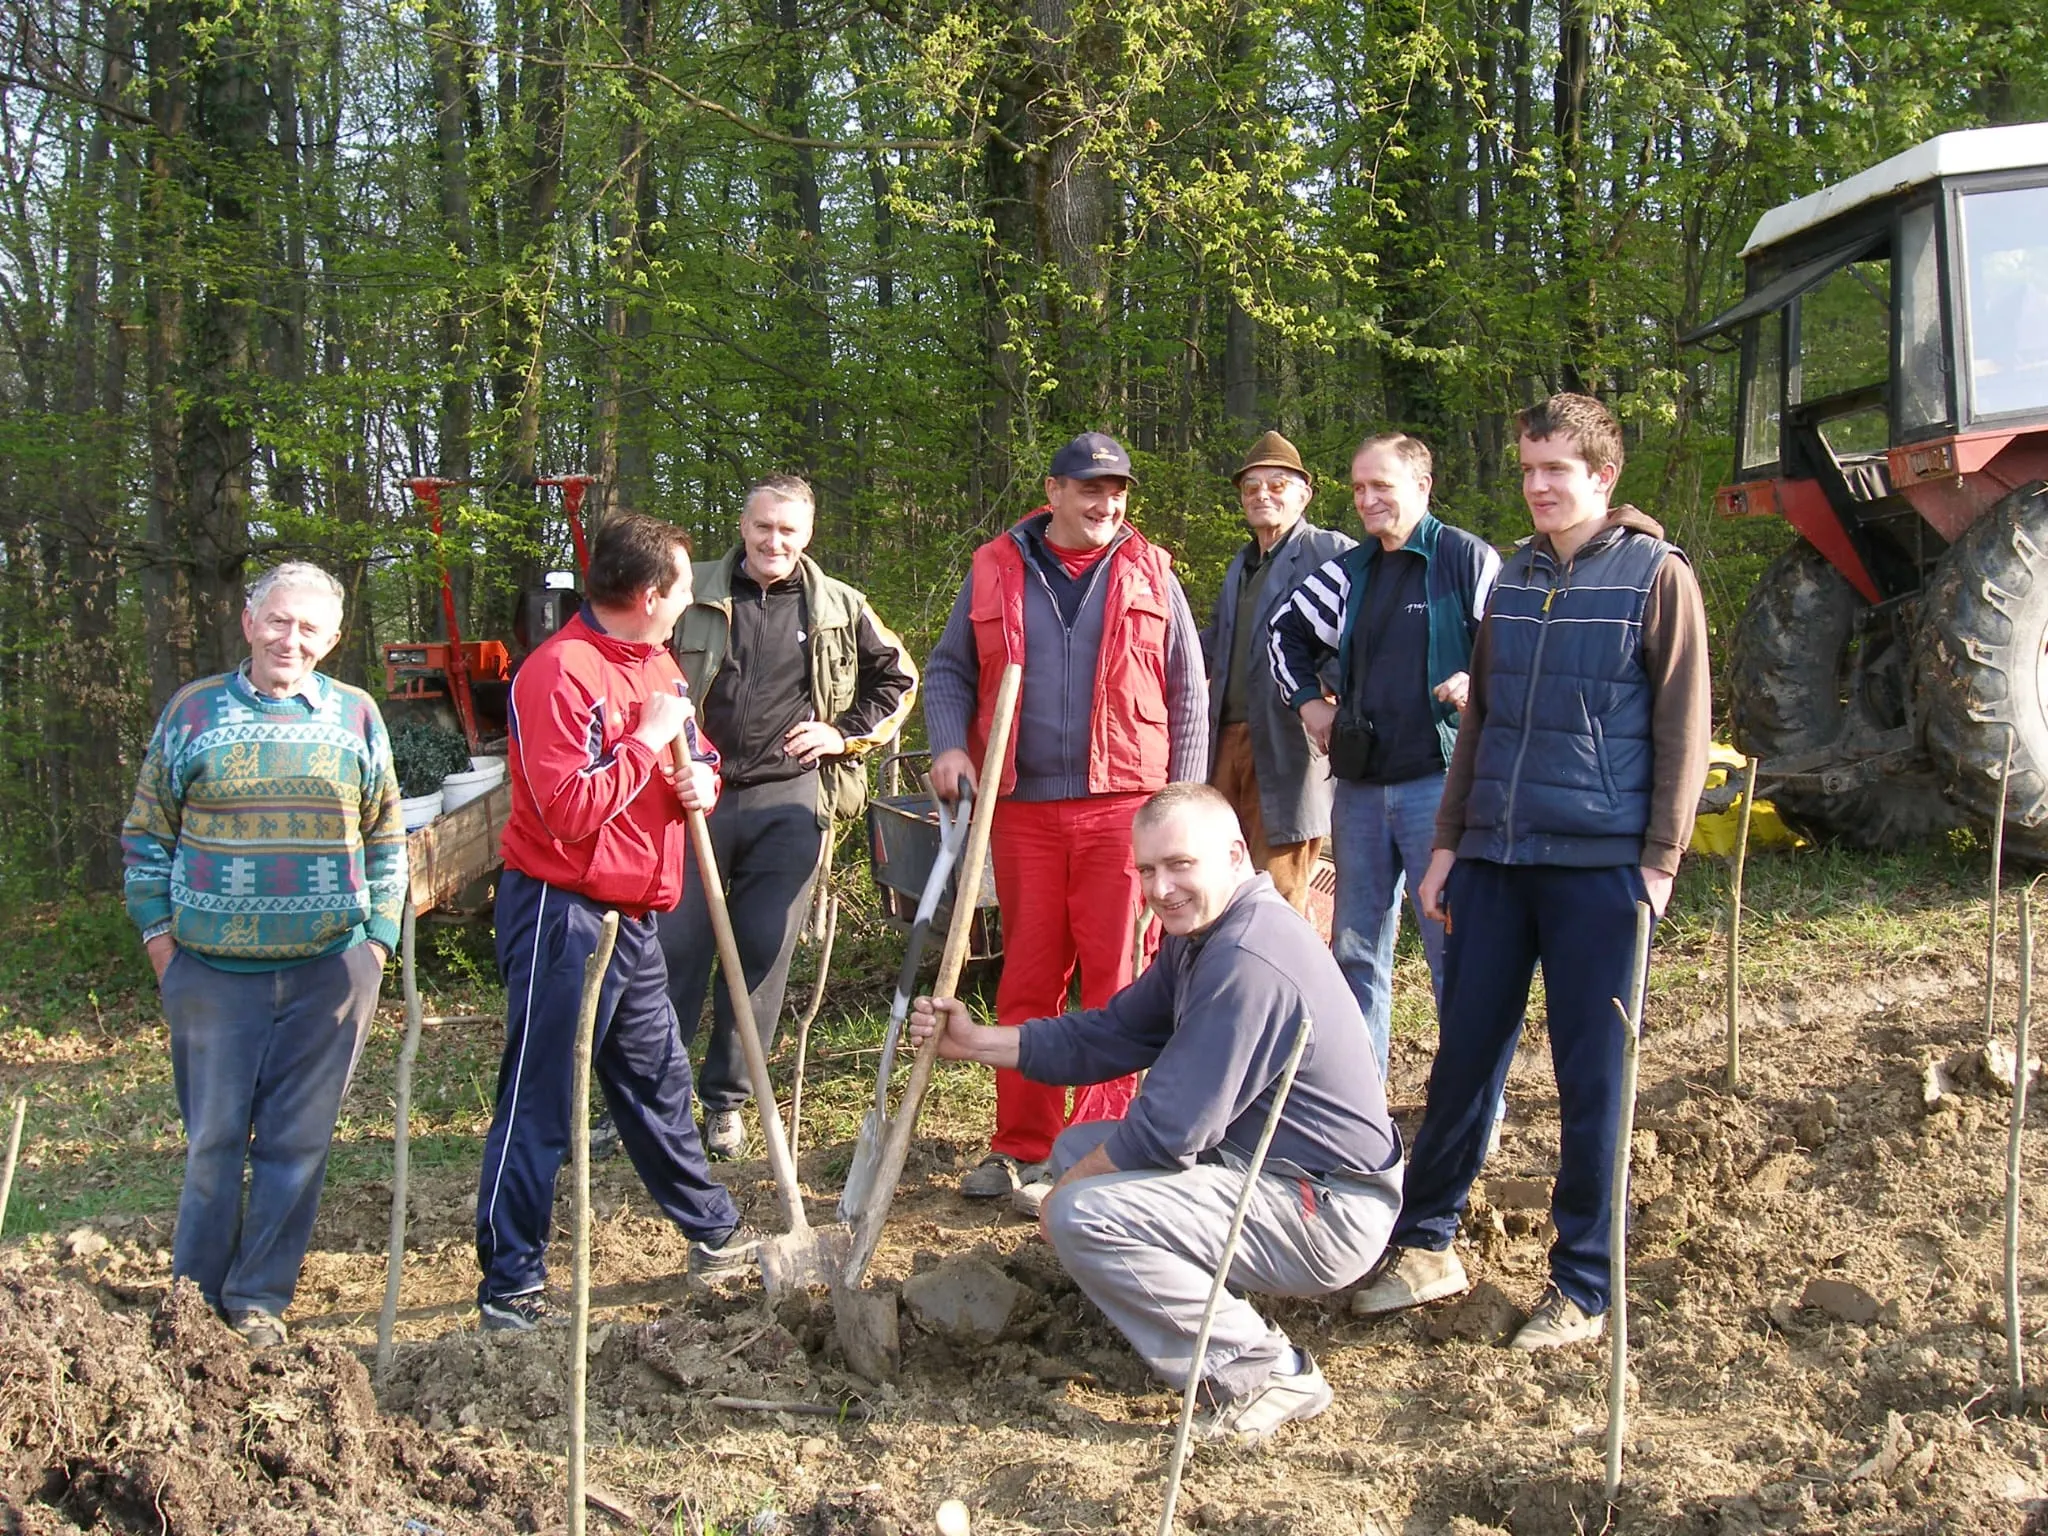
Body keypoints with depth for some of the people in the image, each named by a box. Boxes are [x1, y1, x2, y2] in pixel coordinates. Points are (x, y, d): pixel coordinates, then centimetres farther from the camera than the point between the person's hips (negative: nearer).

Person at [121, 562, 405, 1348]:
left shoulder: (356, 716, 6)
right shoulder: (193, 712, 3)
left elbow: (387, 840, 11)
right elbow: (147, 836, 9)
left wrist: (378, 939, 4)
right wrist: (159, 935, 1)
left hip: (329, 969, 1)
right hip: (214, 970, 0)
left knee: (297, 1141, 5)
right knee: (213, 1138, 6)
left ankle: (259, 1299, 17)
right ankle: (195, 1299, 20)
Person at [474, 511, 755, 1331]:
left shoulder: (656, 663, 12)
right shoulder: (560, 672, -18)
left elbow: (694, 755, 25)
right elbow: (571, 809, -25)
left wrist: (702, 778, 2)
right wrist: (648, 740, -19)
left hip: (633, 917, 9)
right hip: (562, 915, -9)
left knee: (658, 1083, 20)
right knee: (539, 1106, -2)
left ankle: (715, 1233, 33)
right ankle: (510, 1287, 6)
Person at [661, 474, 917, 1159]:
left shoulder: (838, 608, 9)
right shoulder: (694, 597, 5)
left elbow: (897, 678, 19)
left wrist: (846, 734, 6)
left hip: (789, 801, 1)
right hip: (699, 793, -1)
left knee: (763, 955, 3)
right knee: (672, 946, -2)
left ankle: (725, 1100, 15)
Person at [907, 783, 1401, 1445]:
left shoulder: (1247, 962, -26)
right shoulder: (1201, 936, 8)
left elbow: (1168, 1129, -25)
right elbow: (1110, 1035, 13)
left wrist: (1065, 1194, -8)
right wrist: (975, 1042, 4)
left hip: (1327, 1215, -11)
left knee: (1082, 1215, -22)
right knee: (1078, 1148, 16)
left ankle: (1266, 1372, -10)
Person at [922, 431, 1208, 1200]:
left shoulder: (1149, 574, 7)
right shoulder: (995, 572, 9)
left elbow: (1187, 695, 8)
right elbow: (948, 671, 15)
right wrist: (949, 745, -3)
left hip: (1123, 805, -1)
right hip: (1022, 807, 1)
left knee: (1117, 980, -1)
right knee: (1026, 978, 7)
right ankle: (1021, 1147, 16)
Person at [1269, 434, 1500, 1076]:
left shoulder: (1467, 559, -5)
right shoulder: (1350, 572, 15)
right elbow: (1287, 631, 29)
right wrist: (1308, 699, 18)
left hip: (1440, 782, -6)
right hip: (1360, 785, 7)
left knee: (1454, 949, -3)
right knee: (1355, 946, 12)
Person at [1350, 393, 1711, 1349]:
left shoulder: (1657, 575, -2)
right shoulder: (1514, 578, 14)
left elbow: (1683, 729, -4)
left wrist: (1660, 859, -10)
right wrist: (1448, 842, 12)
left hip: (1599, 864, -5)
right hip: (1495, 858, 5)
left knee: (1591, 1077, 3)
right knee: (1463, 1056, 9)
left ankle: (1582, 1286, 14)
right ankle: (1426, 1244, 22)